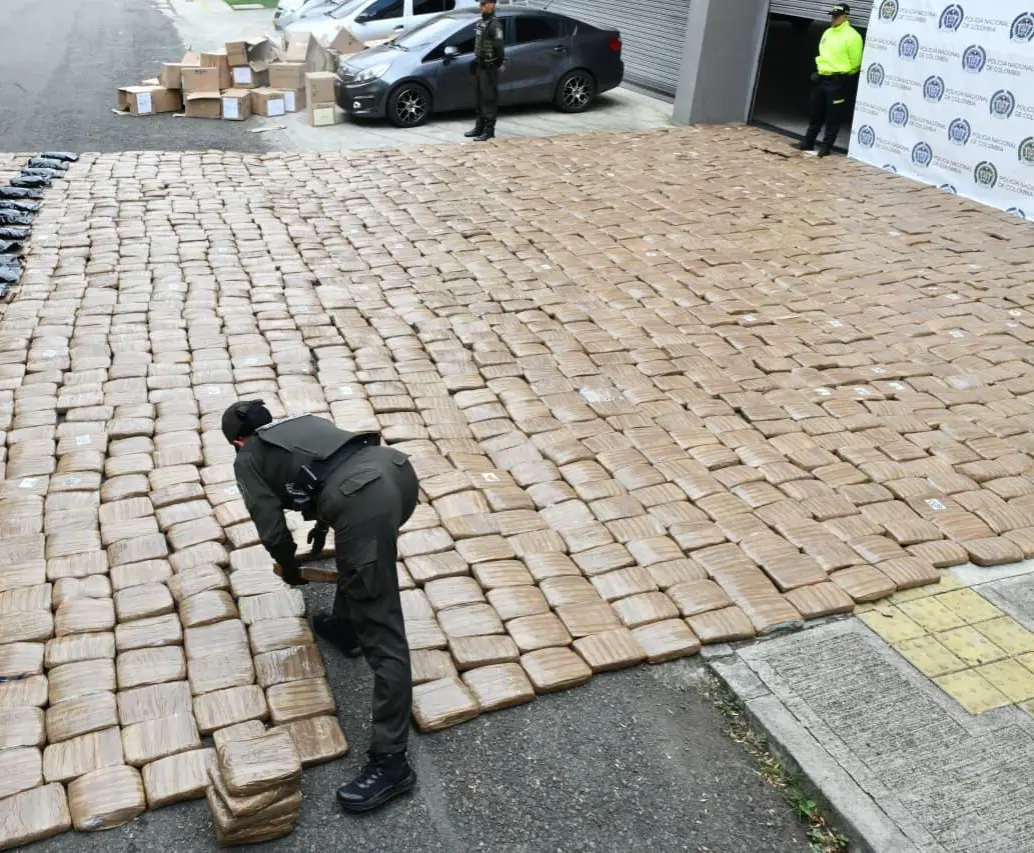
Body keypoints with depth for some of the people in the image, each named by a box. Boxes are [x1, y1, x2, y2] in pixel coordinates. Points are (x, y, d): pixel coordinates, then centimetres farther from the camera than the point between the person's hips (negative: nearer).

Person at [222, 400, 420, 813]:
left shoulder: (248, 458, 21)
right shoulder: (303, 421, 37)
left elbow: (272, 530, 14)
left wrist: (290, 569, 33)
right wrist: (322, 526, 60)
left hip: (364, 501, -7)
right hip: (397, 469, 7)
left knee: (381, 635, -5)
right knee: (354, 542, 41)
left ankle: (390, 762, 1)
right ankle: (345, 625, 56)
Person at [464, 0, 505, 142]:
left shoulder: (494, 24, -14)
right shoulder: (481, 22, 14)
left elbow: (499, 44, -22)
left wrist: (502, 62, -25)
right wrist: (476, 61, 16)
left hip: (490, 67, -9)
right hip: (480, 65, 9)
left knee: (489, 98, -7)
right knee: (480, 98, 14)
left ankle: (489, 130, -5)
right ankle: (480, 127, 22)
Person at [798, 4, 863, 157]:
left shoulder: (851, 36, -12)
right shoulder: (827, 33, 12)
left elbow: (855, 61, -9)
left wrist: (845, 77, 0)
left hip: (838, 81, -8)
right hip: (822, 78, 8)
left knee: (833, 116, -1)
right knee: (816, 114, 13)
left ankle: (826, 146, 4)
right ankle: (808, 142, 21)